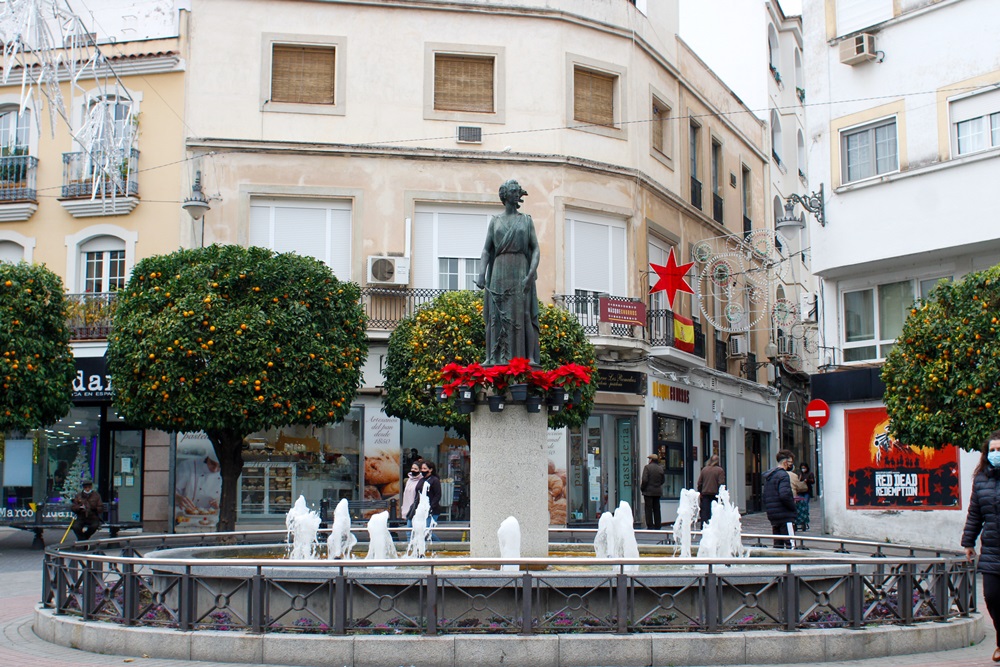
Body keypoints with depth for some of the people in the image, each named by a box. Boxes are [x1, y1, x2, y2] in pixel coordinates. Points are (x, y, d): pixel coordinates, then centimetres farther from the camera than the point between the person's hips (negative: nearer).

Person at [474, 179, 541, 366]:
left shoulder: (526, 220, 9)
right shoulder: (495, 221, 13)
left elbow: (535, 249, 2)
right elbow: (487, 250, 8)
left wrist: (531, 274, -14)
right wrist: (481, 274, -7)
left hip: (521, 272, -1)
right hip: (499, 272, 1)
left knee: (523, 314, -8)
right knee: (497, 315, -4)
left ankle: (530, 357, -11)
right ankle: (495, 357, -5)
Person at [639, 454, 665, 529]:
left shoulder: (647, 467, -10)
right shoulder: (660, 468, 6)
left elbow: (644, 480, -15)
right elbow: (663, 480, 9)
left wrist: (642, 488, -3)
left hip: (649, 491, -5)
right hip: (658, 492, 5)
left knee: (648, 509, -1)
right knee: (657, 509, 10)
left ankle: (650, 526, -4)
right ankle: (657, 526, 11)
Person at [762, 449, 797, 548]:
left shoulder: (768, 475, 17)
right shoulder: (783, 475, -13)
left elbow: (765, 496, 20)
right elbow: (784, 495, -24)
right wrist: (793, 507, -12)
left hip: (772, 515, 9)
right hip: (784, 515, -9)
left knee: (778, 544, 12)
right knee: (790, 544, -7)